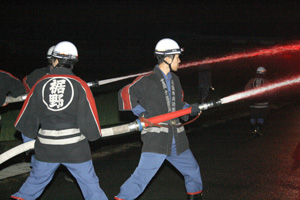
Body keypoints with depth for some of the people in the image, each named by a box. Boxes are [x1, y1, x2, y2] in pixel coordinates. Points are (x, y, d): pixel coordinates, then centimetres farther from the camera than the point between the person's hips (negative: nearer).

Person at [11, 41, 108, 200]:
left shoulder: (40, 84, 0)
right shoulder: (79, 85, -7)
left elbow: (28, 115, 7)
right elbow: (88, 116, -7)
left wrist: (33, 134, 25)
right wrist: (93, 133, 12)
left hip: (46, 147, 2)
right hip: (75, 147, -2)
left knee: (36, 179, 21)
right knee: (90, 183, 8)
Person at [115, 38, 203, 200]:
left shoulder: (174, 80, 16)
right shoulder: (147, 80, -7)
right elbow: (125, 94, -5)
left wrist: (191, 109, 4)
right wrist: (141, 112, -13)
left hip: (176, 138, 7)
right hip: (156, 138, -7)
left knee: (193, 171, 18)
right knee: (142, 176, -14)